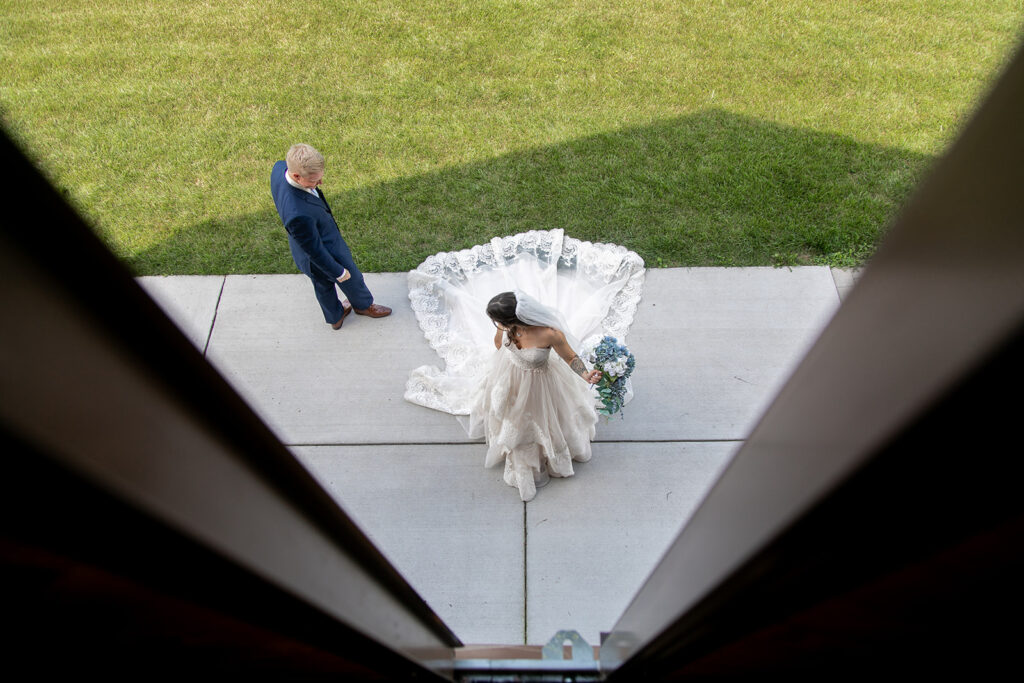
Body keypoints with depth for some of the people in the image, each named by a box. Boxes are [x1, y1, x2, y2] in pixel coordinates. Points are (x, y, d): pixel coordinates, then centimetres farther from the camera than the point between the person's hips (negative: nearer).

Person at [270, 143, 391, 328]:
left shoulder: (280, 167, -23)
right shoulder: (298, 214, -46)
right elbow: (314, 249, -30)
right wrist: (338, 272, -14)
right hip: (325, 255, -8)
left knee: (322, 285, 33)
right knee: (352, 280, 25)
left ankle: (335, 317, 61)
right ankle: (364, 305, 58)